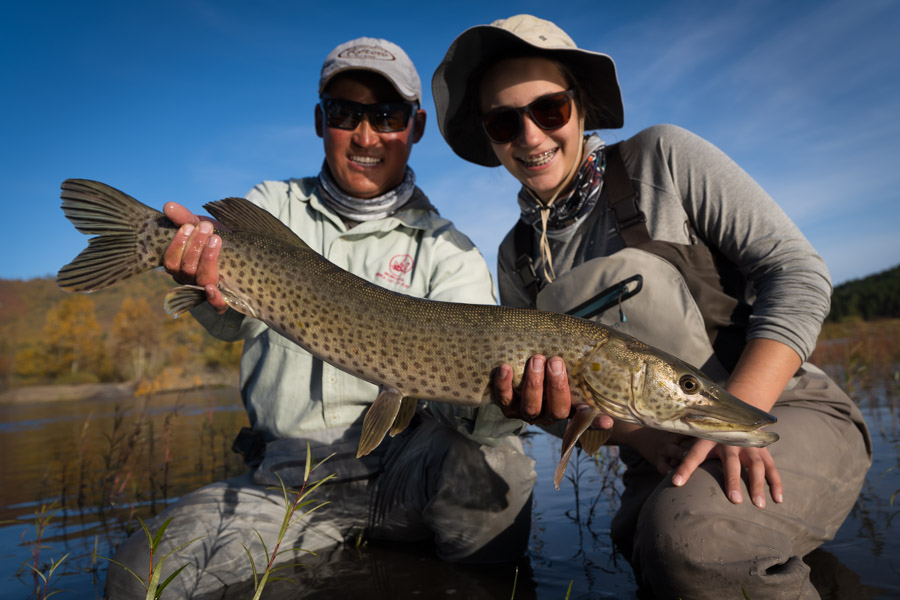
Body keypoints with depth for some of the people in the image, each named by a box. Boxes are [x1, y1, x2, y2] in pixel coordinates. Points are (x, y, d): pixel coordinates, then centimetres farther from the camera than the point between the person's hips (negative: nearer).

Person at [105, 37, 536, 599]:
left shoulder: (447, 251, 2)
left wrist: (495, 400, -36)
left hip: (401, 468, -2)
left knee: (487, 454, -31)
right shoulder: (273, 207, 8)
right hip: (283, 479, 3)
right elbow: (239, 320, -10)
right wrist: (213, 290, -35)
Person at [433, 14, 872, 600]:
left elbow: (797, 271, -9)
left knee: (688, 536, -33)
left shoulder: (662, 157, -4)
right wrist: (636, 430, -16)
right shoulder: (517, 258, 6)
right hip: (665, 462, 4)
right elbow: (551, 395, 6)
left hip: (788, 414, -4)